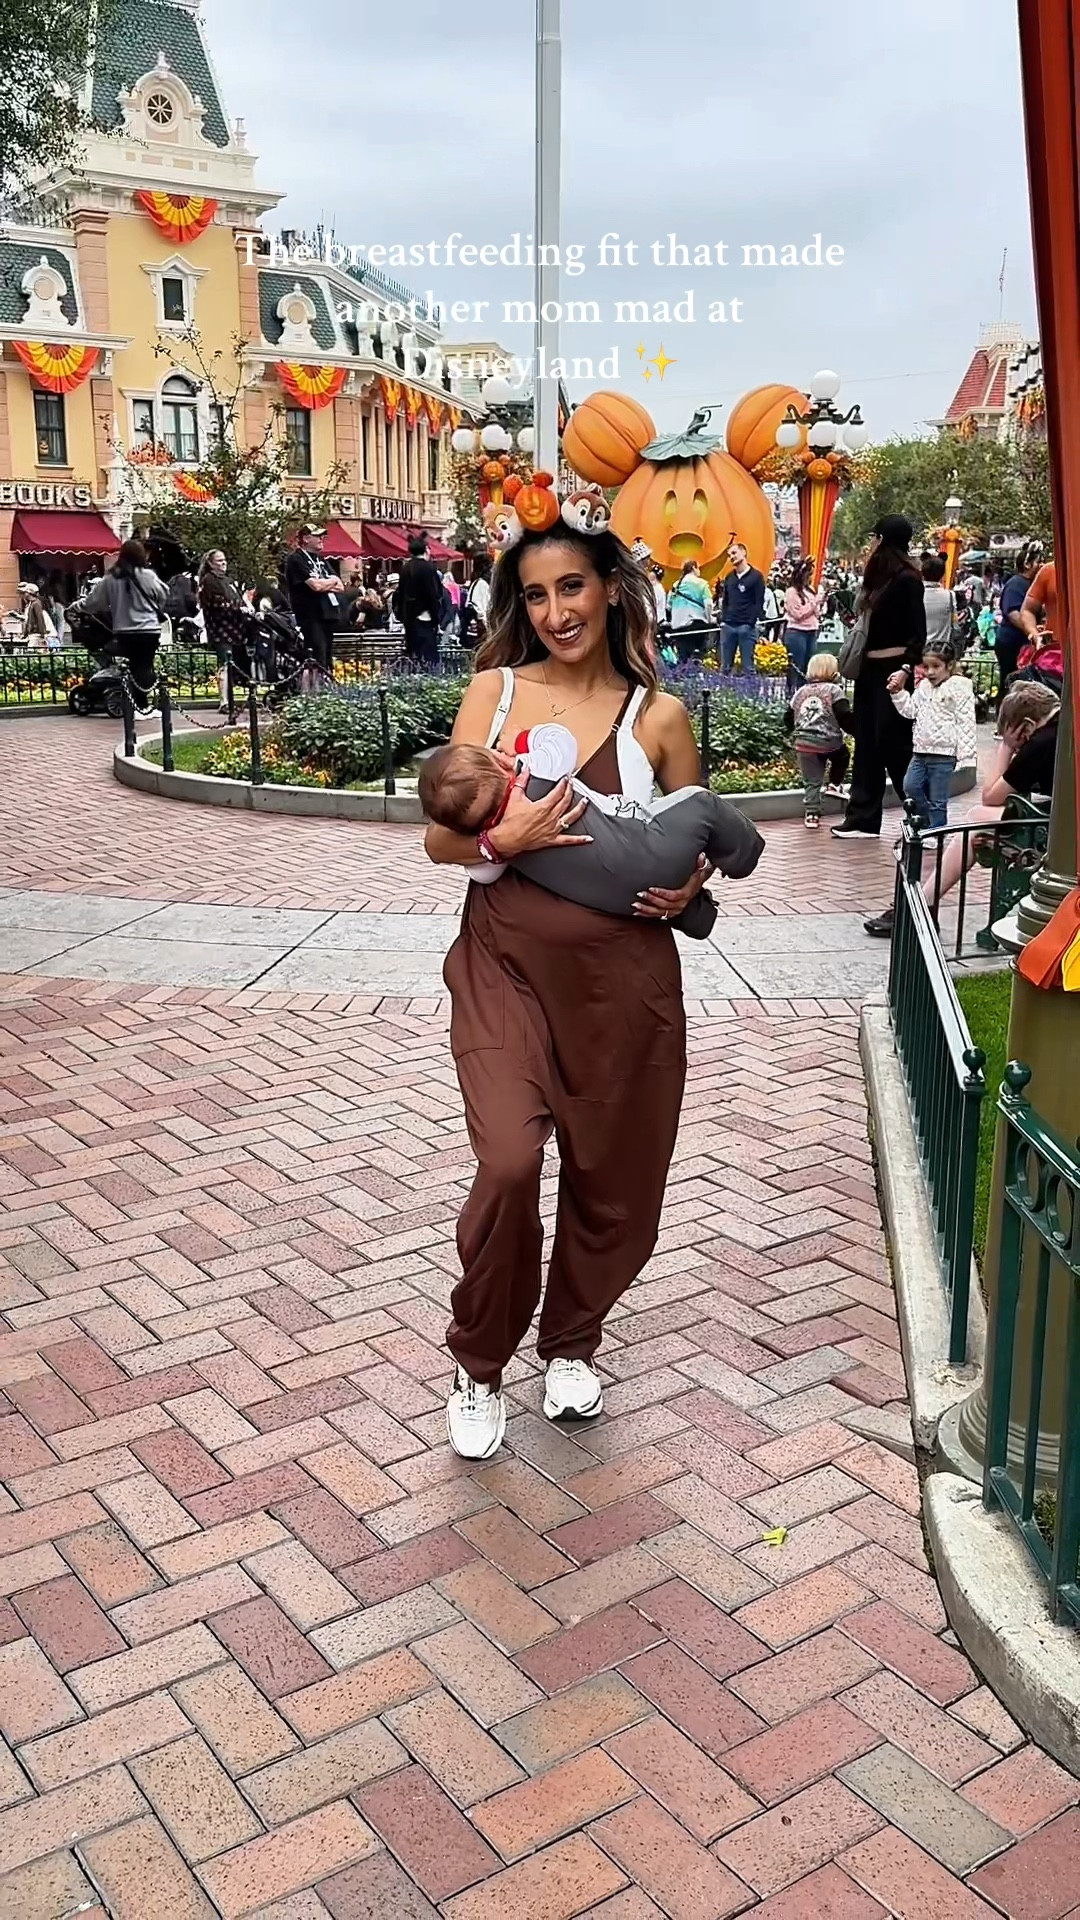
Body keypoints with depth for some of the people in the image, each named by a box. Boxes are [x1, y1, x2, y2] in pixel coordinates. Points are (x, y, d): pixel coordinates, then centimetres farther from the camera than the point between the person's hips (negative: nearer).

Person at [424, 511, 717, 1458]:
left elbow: (700, 843, 13)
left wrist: (689, 884, -9)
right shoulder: (493, 693, 2)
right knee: (509, 1162, -15)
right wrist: (501, 839, -18)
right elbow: (441, 839, 2)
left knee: (612, 1175, 10)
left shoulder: (658, 715, 2)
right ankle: (479, 1366, 12)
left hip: (625, 972, 1)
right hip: (506, 961, -1)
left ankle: (572, 1343, 39)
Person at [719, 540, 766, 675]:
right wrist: (723, 620, 6)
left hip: (746, 627, -5)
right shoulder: (729, 577, 18)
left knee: (747, 666, -5)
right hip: (728, 626, 5)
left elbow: (759, 602, -6)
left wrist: (751, 622, -14)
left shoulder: (756, 576, 0)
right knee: (725, 666, 3)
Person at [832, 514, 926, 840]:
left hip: (893, 671, -9)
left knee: (895, 747, -6)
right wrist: (857, 666, 15)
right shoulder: (880, 578, 12)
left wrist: (908, 668, -27)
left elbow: (918, 632, -15)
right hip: (870, 669, 9)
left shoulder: (907, 579, -11)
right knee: (867, 744, 11)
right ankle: (863, 819, 16)